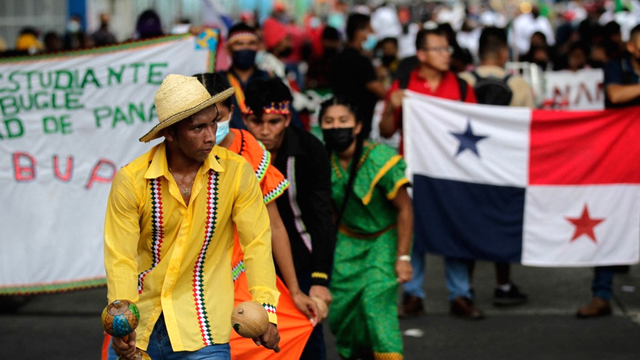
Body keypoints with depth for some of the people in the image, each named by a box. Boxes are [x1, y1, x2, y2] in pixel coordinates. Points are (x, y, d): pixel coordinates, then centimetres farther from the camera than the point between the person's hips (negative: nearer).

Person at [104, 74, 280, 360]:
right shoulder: (130, 180, -11)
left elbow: (256, 242, -4)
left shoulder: (237, 171, -8)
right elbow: (120, 258, -11)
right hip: (140, 322, 1)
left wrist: (266, 309, -15)